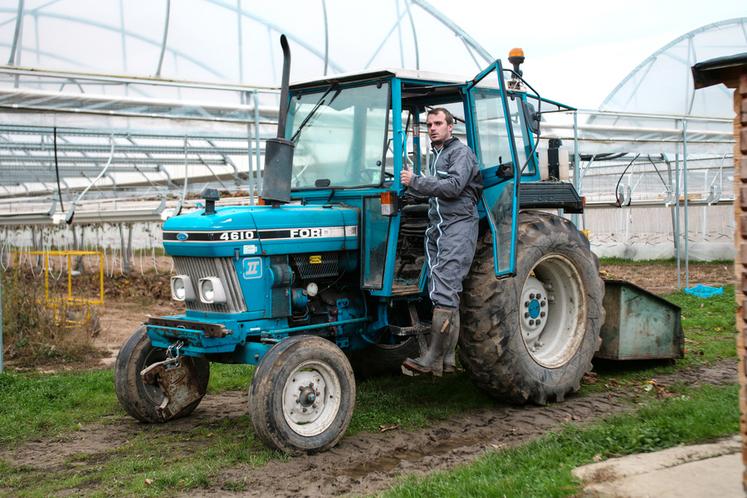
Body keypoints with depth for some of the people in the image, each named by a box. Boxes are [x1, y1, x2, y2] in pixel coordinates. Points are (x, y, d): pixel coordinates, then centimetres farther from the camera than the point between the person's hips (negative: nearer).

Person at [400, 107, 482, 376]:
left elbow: (454, 186, -18)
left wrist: (415, 181, -17)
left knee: (444, 292, -15)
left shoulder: (461, 152, -3)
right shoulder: (435, 155, 23)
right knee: (441, 294, 6)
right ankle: (448, 359, 8)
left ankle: (433, 358, -15)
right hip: (436, 227, 9)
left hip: (458, 225, -9)